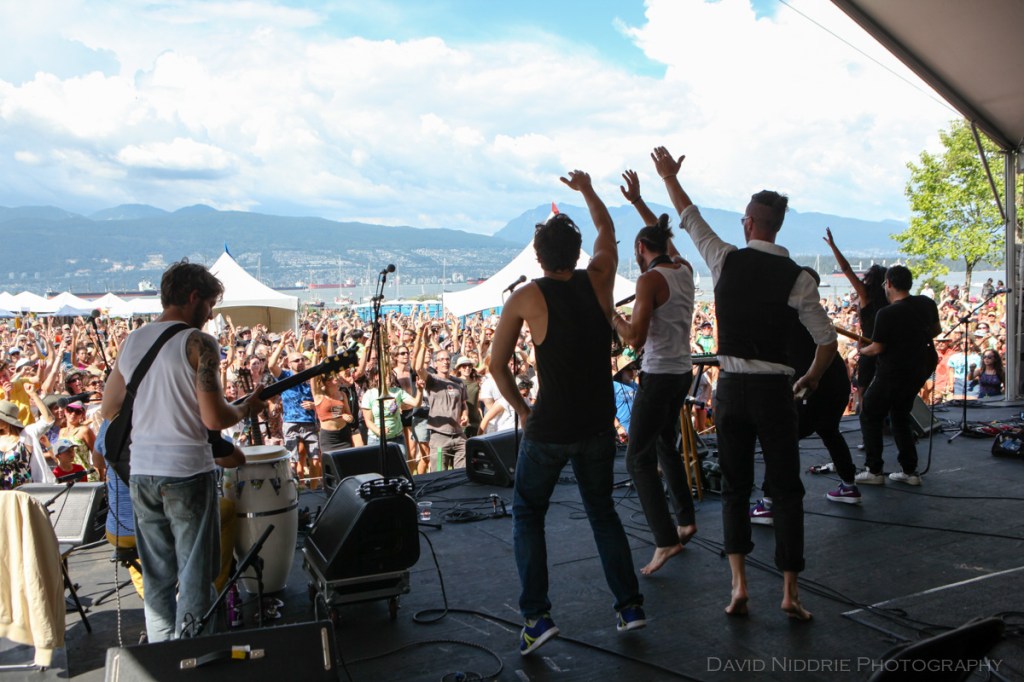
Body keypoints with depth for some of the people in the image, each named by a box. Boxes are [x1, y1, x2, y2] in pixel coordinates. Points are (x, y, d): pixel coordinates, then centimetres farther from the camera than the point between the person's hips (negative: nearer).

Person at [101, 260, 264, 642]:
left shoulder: (132, 341, 8)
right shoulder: (198, 343, -12)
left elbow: (109, 409, 16)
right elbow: (214, 418, -17)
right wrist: (247, 408, 2)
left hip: (141, 471, 6)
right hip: (187, 473, -6)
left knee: (157, 575, 17)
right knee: (194, 576, 6)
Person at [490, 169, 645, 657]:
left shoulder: (526, 297, -10)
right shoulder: (598, 280, -3)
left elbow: (497, 364, -3)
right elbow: (606, 228, 18)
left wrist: (520, 410, 8)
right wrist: (587, 189, 32)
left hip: (549, 428, -3)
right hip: (598, 424, 4)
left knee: (527, 515, 14)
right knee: (602, 511, 22)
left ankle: (536, 616, 5)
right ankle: (629, 604, 23)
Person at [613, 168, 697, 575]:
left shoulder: (650, 280, -16)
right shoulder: (684, 270, 7)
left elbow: (635, 338, -21)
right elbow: (664, 236, 27)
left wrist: (611, 317, -4)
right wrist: (638, 201, 32)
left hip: (659, 376, -9)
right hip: (683, 372, 9)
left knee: (638, 458, -5)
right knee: (665, 446, 24)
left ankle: (665, 539, -11)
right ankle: (685, 520, 30)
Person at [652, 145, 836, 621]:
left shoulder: (726, 261, -3)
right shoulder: (797, 278, -5)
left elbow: (690, 218, 13)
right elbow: (827, 339, -3)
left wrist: (670, 177, 29)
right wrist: (812, 378, 16)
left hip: (731, 387, 1)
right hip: (774, 390, -1)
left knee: (734, 487, 14)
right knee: (786, 491, 9)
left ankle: (739, 584, 9)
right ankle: (790, 592, 11)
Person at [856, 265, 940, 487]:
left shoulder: (887, 314, -21)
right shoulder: (927, 303, 0)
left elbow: (877, 348, -16)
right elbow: (936, 330, 16)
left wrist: (861, 351, 5)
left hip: (893, 374, -7)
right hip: (918, 371, 7)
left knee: (870, 417, 6)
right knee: (900, 417, 20)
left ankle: (874, 471, 4)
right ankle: (910, 471, 18)